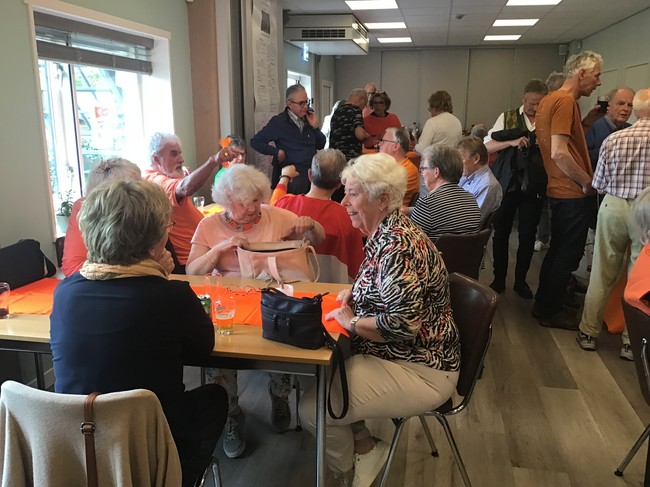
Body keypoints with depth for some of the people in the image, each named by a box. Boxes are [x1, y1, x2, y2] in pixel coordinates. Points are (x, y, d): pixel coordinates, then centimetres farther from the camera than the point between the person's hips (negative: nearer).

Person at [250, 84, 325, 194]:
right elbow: (255, 142, -5)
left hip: (312, 175, 5)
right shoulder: (279, 122, -8)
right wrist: (277, 152, -11)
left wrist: (315, 126, -5)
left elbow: (321, 145, 10)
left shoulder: (309, 118, 5)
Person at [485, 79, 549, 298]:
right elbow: (487, 145, -2)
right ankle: (499, 279, 20)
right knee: (501, 232, 6)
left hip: (534, 187, 1)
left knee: (528, 235, 6)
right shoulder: (508, 117, 3)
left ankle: (521, 280, 22)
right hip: (507, 184, -1)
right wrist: (511, 142, -17)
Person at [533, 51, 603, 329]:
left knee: (559, 251, 18)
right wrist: (588, 182, -16)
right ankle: (551, 311, 13)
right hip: (572, 193, -10)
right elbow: (559, 153, -26)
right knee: (568, 254, 2)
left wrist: (587, 121, 9)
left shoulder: (549, 99, 12)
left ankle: (544, 305, 28)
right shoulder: (565, 101, -18)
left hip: (560, 190, 10)